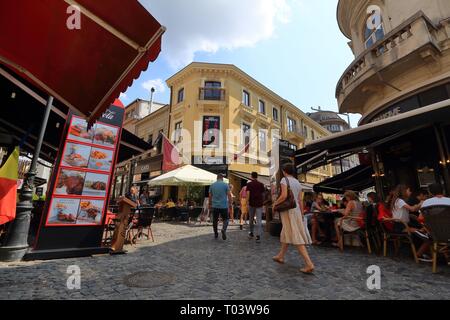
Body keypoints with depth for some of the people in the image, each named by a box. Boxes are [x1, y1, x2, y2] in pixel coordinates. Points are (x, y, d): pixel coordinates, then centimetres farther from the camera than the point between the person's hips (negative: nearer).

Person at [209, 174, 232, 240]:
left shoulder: (212, 185, 4)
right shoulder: (225, 185, -4)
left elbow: (210, 196, 7)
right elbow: (229, 195, -7)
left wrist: (210, 205, 16)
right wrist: (230, 204, 0)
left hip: (215, 206, 2)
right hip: (224, 206, -2)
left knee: (215, 220, 14)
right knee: (225, 219, 10)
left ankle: (216, 234, 22)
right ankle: (224, 229, -15)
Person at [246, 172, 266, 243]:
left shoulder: (249, 184, -1)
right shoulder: (261, 184, 5)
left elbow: (248, 193, -9)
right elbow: (263, 194, 8)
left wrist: (247, 202, -5)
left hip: (252, 203, 0)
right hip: (259, 204, 0)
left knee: (251, 219, 16)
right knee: (259, 220, -2)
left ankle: (251, 233, 28)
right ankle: (258, 236, -8)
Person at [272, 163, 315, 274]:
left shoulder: (284, 180, -9)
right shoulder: (298, 182, 11)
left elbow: (284, 196, -22)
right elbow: (300, 200, 11)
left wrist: (275, 204, -7)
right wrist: (301, 214, 15)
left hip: (287, 210, -8)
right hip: (296, 210, 8)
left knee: (296, 237, -6)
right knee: (286, 234, 19)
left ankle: (309, 264, -8)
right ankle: (280, 256, 32)